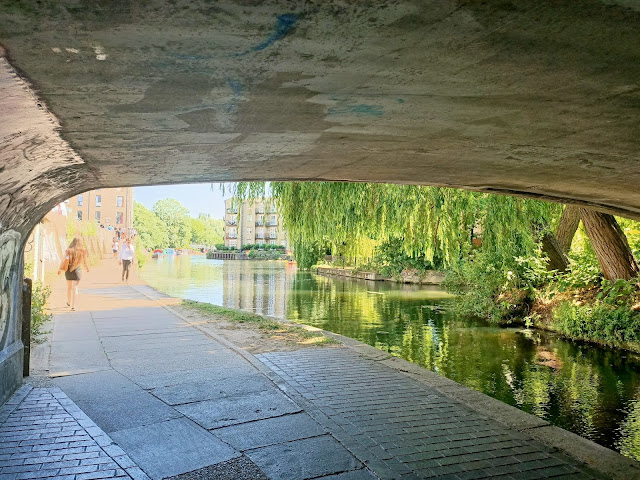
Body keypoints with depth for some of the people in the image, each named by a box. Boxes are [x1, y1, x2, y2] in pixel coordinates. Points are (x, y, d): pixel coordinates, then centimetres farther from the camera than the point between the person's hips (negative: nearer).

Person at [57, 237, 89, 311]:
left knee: (69, 287, 19)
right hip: (77, 270, -1)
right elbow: (85, 262, 3)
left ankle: (69, 302, 38)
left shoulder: (68, 251, -6)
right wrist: (87, 269, 21)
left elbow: (63, 261, -6)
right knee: (75, 288, 3)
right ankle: (73, 306, -7)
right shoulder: (82, 252, -6)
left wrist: (59, 269, 8)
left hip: (68, 271, 1)